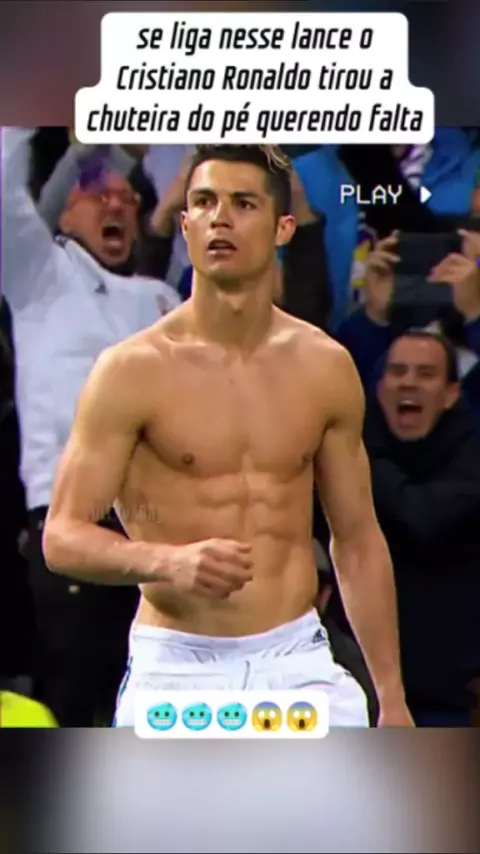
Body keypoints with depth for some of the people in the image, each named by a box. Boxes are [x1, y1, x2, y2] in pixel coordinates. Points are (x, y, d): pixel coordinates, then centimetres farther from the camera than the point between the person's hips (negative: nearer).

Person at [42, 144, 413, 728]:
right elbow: (62, 537, -7)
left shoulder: (325, 368, 5)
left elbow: (358, 540, 12)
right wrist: (168, 561, -27)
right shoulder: (132, 371, -6)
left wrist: (391, 696, 12)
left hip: (298, 662, 2)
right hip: (174, 667, -2)